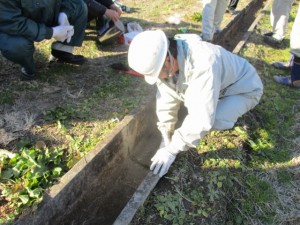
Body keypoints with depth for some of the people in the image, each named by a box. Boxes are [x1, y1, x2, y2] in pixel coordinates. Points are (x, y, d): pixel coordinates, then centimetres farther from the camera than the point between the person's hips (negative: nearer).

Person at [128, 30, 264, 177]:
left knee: (217, 120, -32)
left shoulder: (202, 65, -42)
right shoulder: (167, 63, -18)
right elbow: (167, 102, -10)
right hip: (222, 85, 8)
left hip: (245, 88, -7)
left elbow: (201, 118, -40)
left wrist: (172, 150, -31)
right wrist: (166, 140, -9)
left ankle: (230, 112, 3)